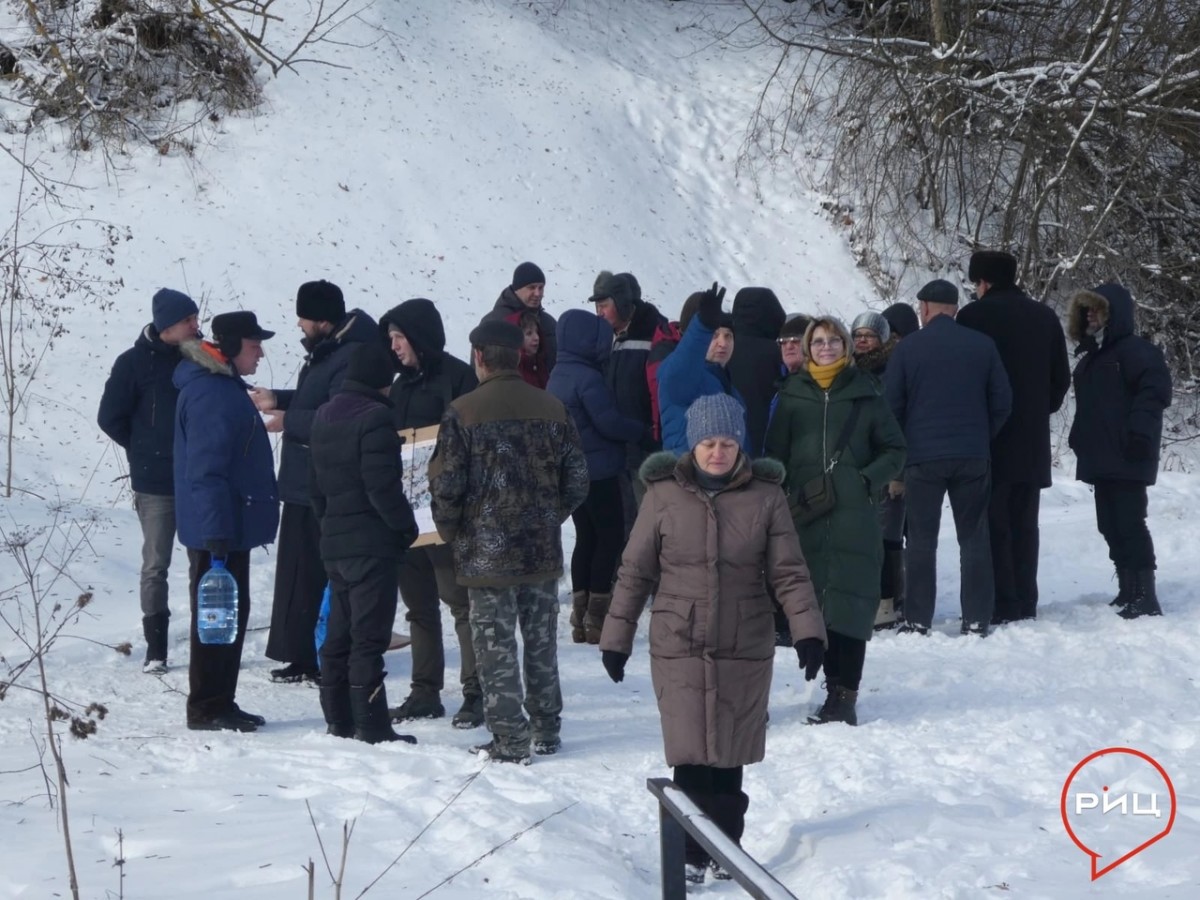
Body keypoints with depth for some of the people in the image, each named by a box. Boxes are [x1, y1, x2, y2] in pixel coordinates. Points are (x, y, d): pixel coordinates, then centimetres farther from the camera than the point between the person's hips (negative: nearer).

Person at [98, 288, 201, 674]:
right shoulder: (136, 362, -8)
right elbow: (110, 417, -2)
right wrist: (144, 450, 3)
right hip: (155, 483, -3)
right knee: (155, 566, 4)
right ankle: (155, 649, 10)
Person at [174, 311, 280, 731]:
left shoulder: (225, 385, 15)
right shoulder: (209, 393, -19)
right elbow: (206, 468, -24)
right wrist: (217, 531, -26)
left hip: (232, 526, 10)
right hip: (216, 528, -10)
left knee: (233, 615, 14)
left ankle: (221, 703, 21)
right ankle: (206, 708, 1)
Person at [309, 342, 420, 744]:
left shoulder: (324, 416, 13)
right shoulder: (374, 417, -15)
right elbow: (382, 486, -19)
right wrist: (407, 526, -8)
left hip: (333, 541, 8)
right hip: (372, 542, -8)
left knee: (339, 632, 14)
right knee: (369, 635, -6)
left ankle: (338, 719, 18)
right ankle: (371, 724, -5)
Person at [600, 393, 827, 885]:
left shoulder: (765, 498, -1)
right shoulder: (664, 495, -1)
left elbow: (789, 574, 0)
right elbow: (635, 573, 5)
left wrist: (807, 632, -12)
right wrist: (616, 638, 5)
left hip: (745, 652, 1)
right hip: (679, 649, -1)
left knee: (729, 758, 7)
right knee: (691, 758, -5)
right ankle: (691, 855, 6)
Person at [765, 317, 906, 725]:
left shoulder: (864, 393, 7)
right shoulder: (793, 394, 11)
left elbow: (894, 449, 11)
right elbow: (775, 454, 9)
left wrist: (867, 480, -4)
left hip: (854, 514, -2)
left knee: (849, 604, -9)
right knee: (817, 601, -1)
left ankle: (844, 695, -9)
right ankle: (837, 691, 7)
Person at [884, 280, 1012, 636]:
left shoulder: (907, 348, -4)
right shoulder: (983, 346, 1)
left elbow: (892, 405, -2)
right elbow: (1002, 401, 4)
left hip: (922, 458, -2)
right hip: (973, 458, 2)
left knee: (921, 540, 5)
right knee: (974, 538, 9)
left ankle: (918, 620, 3)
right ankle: (976, 619, 7)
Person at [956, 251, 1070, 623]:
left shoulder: (974, 315, -10)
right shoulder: (1044, 317, 8)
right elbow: (1061, 378, 10)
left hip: (988, 438, -5)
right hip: (1033, 439, 5)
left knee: (992, 523, -2)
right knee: (1024, 523, 12)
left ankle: (1002, 605, -6)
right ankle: (1025, 603, 11)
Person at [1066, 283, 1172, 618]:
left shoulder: (1136, 351, -8)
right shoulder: (1092, 357, 20)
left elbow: (1156, 389, -19)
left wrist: (1140, 430, -25)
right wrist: (1079, 438, 17)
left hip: (1127, 459, -9)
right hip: (1101, 459, 9)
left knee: (1129, 525, -12)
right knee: (1111, 527, 10)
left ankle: (1144, 599, -12)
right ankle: (1128, 593, 16)